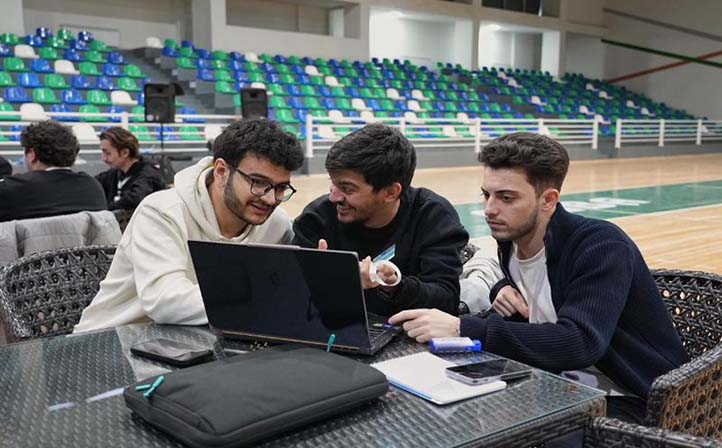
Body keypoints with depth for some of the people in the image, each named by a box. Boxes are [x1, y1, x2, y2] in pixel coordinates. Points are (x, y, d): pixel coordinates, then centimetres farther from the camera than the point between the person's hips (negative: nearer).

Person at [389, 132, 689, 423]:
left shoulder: (601, 246, -22)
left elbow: (580, 343, -36)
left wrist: (461, 329, -38)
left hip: (628, 401, -6)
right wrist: (505, 289, -2)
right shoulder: (510, 241, 1)